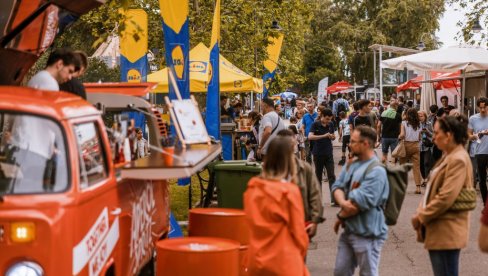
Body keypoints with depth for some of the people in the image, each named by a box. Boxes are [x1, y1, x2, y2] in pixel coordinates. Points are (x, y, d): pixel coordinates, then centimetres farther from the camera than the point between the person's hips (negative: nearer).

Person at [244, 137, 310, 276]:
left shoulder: (252, 188, -1)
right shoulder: (290, 191, -14)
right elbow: (298, 231, -6)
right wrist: (301, 253, 8)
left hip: (257, 260, 5)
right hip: (284, 262, -5)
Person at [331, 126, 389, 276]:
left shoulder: (376, 171, -19)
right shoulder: (351, 165, 10)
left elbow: (361, 202, -22)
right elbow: (337, 186, 4)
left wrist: (341, 216, -8)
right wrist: (343, 202, -19)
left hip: (367, 233, -8)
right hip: (349, 230, 8)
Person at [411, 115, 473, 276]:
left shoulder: (458, 160, -18)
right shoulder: (449, 156, 15)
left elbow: (446, 198, -23)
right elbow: (433, 190, 18)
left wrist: (421, 216, -13)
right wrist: (421, 212, 4)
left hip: (446, 233, -10)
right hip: (439, 231, 10)